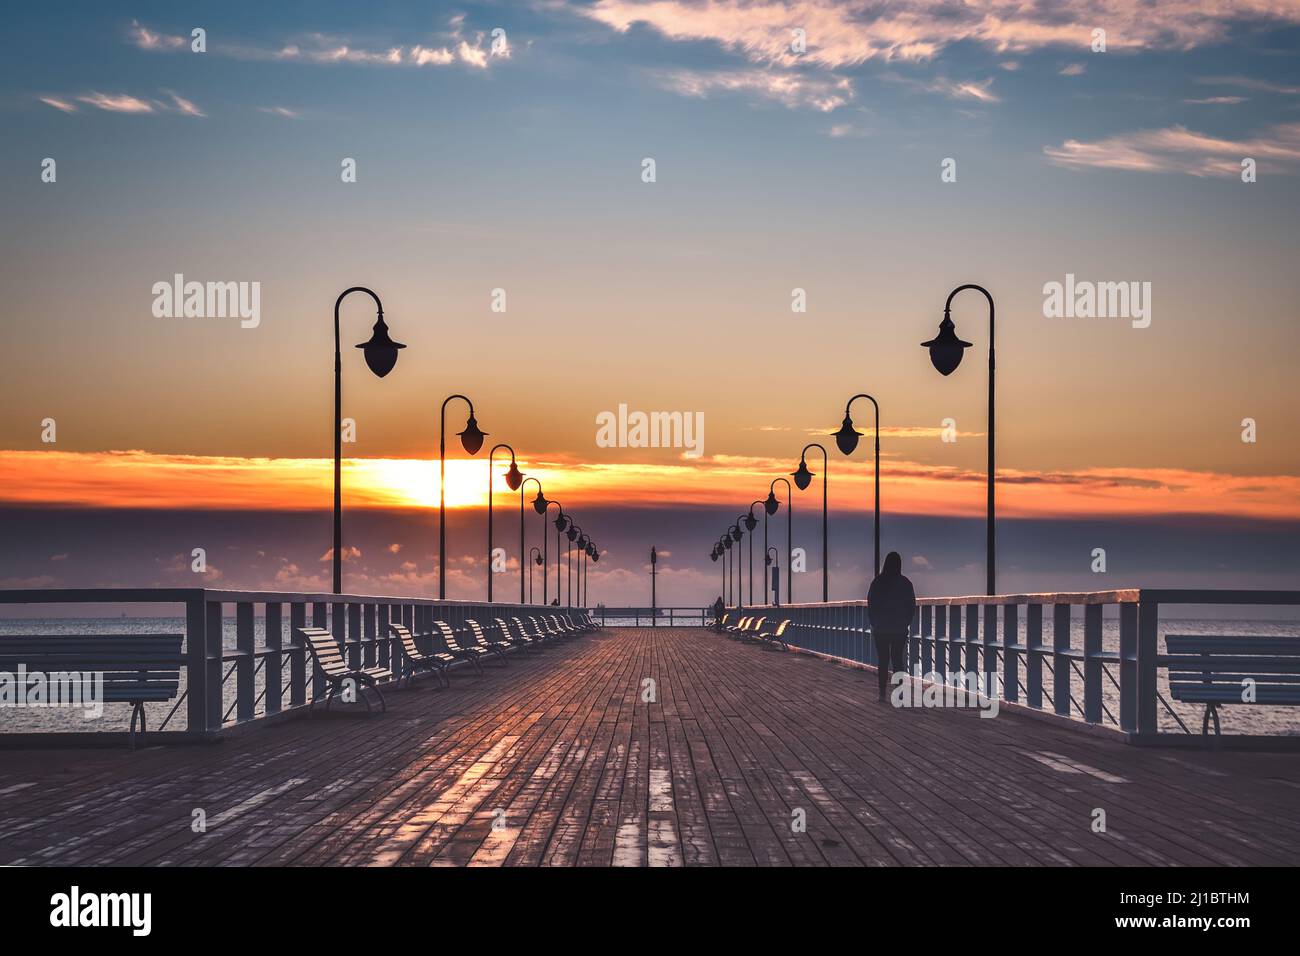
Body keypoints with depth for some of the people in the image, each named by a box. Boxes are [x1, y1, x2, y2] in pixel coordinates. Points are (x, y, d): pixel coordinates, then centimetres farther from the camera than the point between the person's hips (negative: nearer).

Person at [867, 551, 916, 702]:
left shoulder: (877, 582, -5)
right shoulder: (905, 583, -6)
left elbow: (870, 604, 1)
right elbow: (912, 606, 0)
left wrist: (874, 623, 13)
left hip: (881, 628, 0)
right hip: (900, 629, 0)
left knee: (882, 660, 5)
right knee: (898, 659, 5)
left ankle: (883, 693, 2)